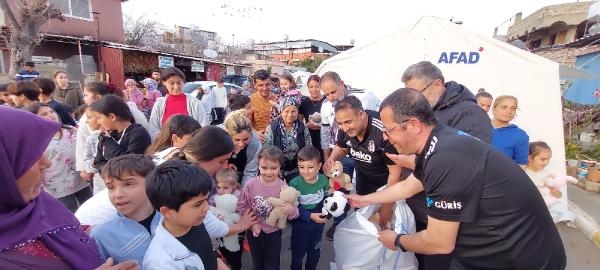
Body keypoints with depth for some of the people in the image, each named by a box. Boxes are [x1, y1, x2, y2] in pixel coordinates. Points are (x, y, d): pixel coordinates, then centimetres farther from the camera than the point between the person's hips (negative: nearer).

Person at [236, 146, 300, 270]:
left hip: (274, 232, -1)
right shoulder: (250, 185, -17)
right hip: (255, 232, 1)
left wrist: (292, 211, -35)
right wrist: (252, 222, -15)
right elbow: (241, 206, -7)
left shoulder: (284, 187, -19)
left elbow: (293, 210, -13)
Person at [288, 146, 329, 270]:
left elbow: (326, 198, 1)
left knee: (315, 252, 25)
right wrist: (310, 216, -25)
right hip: (300, 224, -3)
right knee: (298, 253, 17)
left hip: (319, 223, 4)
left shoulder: (324, 180, -14)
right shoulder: (295, 183, -25)